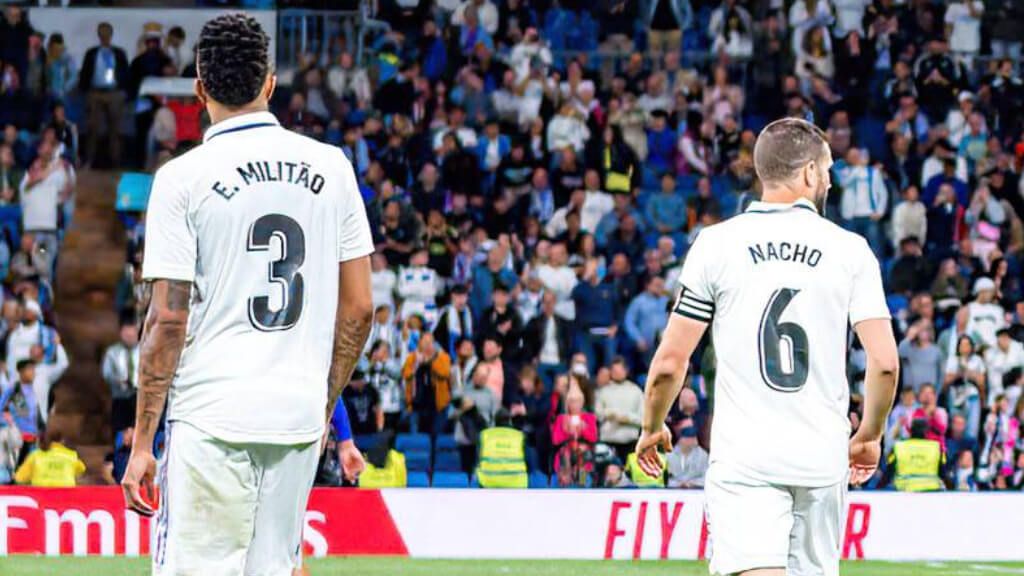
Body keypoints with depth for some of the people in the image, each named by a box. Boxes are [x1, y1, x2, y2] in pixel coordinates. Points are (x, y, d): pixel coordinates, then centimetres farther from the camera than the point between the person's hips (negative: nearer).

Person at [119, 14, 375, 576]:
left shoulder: (183, 177, -5)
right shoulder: (330, 167, 7)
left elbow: (168, 319, -8)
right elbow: (359, 308, 8)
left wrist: (142, 443, -3)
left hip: (212, 417, -4)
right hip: (299, 414, 4)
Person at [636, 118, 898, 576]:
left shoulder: (716, 244, 0)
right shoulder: (850, 250, 3)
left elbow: (670, 362, 1)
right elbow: (885, 363, -1)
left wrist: (652, 428, 19)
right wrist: (869, 436, 17)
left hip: (743, 457, -2)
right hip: (823, 458, 2)